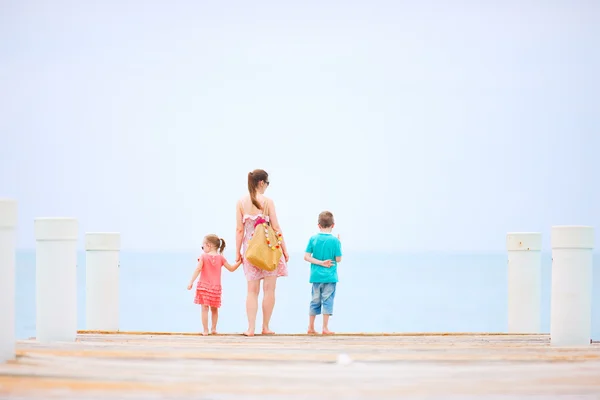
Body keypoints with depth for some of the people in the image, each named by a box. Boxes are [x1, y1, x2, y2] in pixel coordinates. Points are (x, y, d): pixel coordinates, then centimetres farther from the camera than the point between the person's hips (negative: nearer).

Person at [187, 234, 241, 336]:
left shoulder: (203, 256, -5)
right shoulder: (220, 258, 3)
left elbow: (198, 269, -15)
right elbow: (231, 268, 7)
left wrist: (191, 282, -15)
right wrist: (239, 262, 21)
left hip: (204, 286, -3)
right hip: (216, 287, 3)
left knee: (205, 308, -2)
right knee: (214, 309, 17)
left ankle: (205, 330, -4)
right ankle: (214, 328, 20)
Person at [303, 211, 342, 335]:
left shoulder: (313, 239, -1)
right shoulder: (334, 240, -9)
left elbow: (306, 257, -5)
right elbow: (338, 259, -5)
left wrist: (320, 262, -6)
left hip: (316, 276, 3)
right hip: (330, 277, -3)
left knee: (315, 301, 13)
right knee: (327, 301, 0)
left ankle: (311, 327, 18)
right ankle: (325, 328, -1)